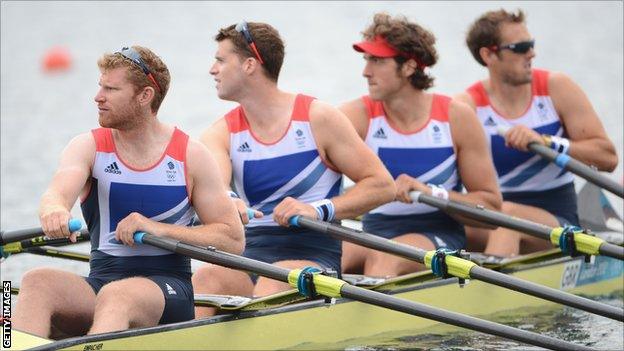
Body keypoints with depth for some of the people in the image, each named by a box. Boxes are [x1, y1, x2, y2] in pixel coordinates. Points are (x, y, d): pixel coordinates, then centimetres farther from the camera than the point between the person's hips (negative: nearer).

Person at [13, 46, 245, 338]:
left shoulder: (191, 156, 2)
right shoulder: (89, 147, 6)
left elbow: (234, 239, -1)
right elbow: (58, 192, -16)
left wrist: (158, 229, -13)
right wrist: (54, 210, -42)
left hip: (167, 286, -3)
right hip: (100, 279, 3)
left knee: (115, 296, -37)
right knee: (37, 282, -29)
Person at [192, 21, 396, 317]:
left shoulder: (317, 118, -1)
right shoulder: (221, 134, 9)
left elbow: (383, 185, -2)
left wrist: (318, 210, -15)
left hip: (313, 252, -3)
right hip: (250, 254, 3)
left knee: (271, 284, -36)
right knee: (204, 279, -29)